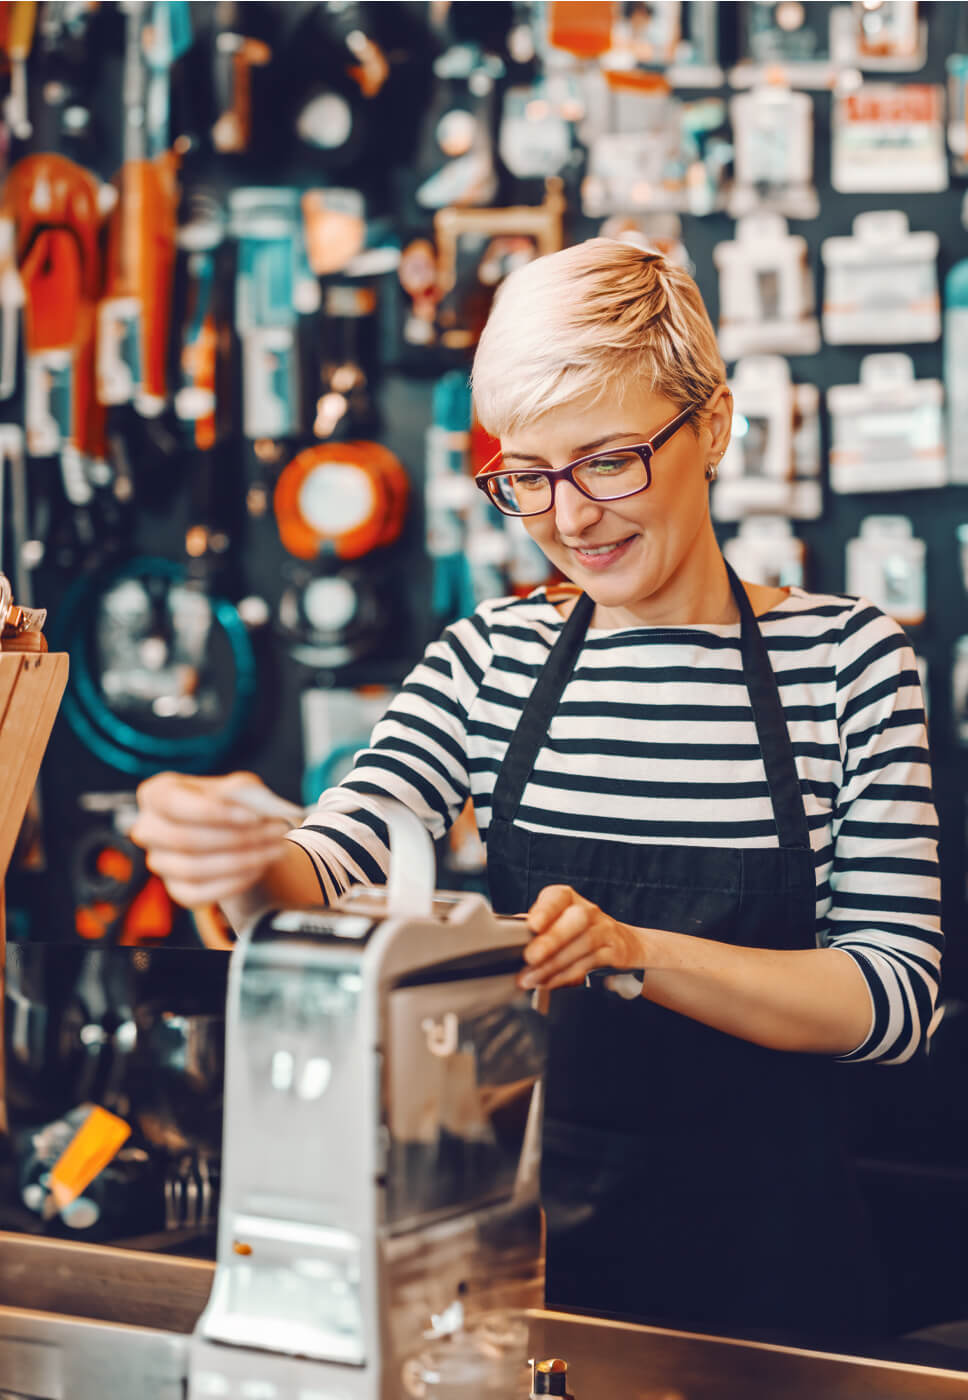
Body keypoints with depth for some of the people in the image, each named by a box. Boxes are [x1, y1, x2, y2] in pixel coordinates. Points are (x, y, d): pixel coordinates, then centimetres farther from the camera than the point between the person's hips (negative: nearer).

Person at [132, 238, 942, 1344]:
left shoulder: (846, 658, -4)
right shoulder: (491, 656, 4)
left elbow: (896, 995, -10)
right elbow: (341, 861, -9)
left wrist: (635, 953, -24)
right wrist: (253, 859, -32)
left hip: (762, 1257, -1)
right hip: (528, 1240, 2)